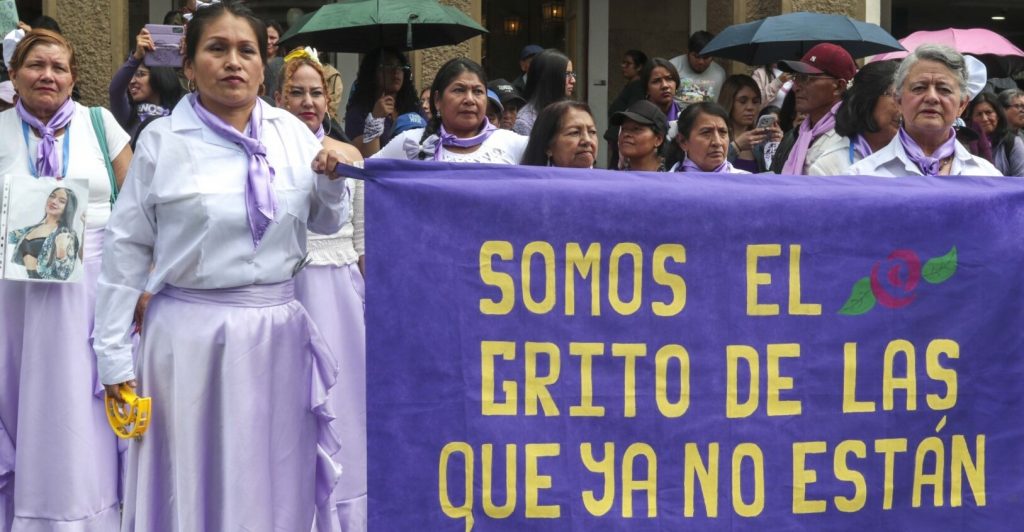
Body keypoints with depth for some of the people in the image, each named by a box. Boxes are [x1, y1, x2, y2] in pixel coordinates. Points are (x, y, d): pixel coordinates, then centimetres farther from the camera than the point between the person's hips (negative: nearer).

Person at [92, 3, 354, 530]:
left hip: (278, 329, 3)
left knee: (275, 484, 11)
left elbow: (328, 222, 16)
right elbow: (126, 249, -1)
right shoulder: (162, 140, -4)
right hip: (192, 331, -3)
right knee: (192, 482, 6)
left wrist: (331, 180, -6)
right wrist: (113, 354, -2)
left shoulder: (291, 131, 4)